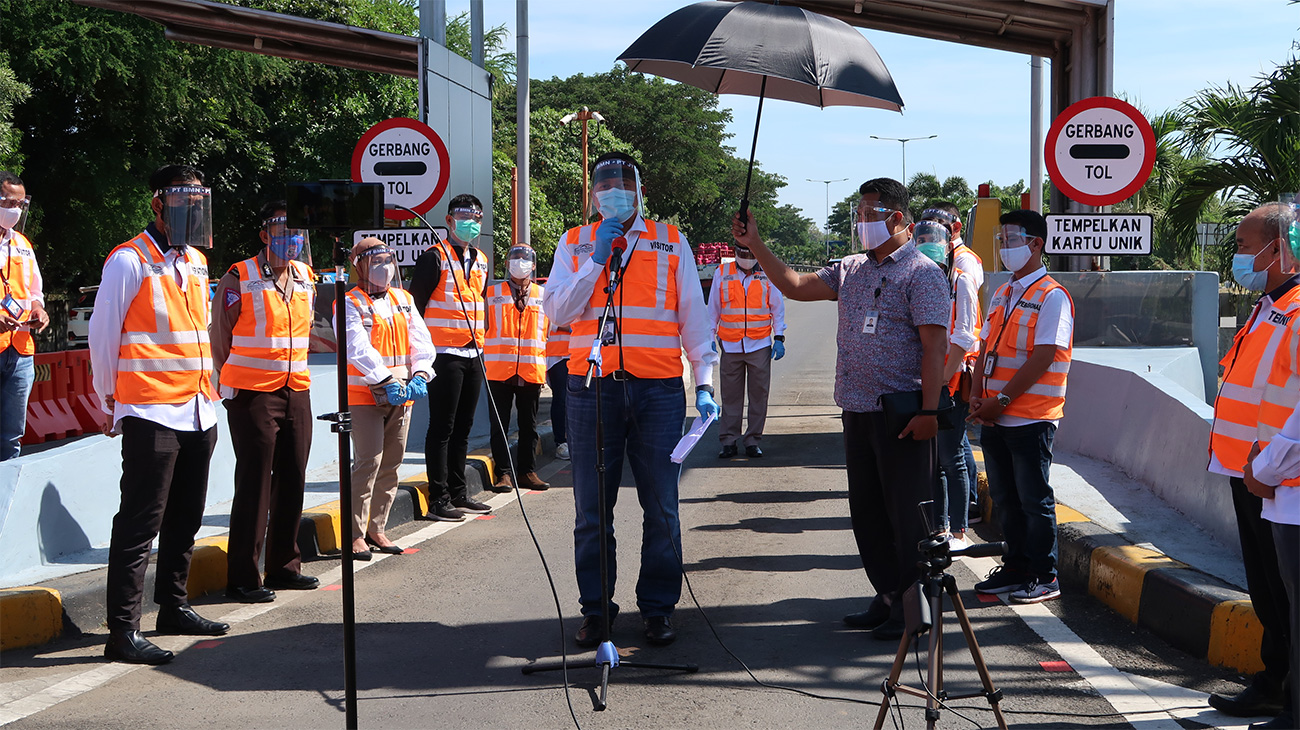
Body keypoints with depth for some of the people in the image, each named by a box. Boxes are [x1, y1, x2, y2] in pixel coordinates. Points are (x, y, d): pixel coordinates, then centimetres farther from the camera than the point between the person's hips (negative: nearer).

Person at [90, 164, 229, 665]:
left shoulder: (196, 261, 15)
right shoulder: (130, 261, -8)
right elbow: (102, 332, -5)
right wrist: (111, 402, 0)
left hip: (198, 413, 8)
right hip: (151, 415, -8)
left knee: (184, 520, 15)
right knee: (139, 524, -6)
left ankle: (173, 607, 29)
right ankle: (123, 631, -3)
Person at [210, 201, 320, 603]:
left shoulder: (306, 278, 10)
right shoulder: (239, 279, -8)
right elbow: (220, 339, -3)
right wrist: (227, 389, -2)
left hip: (297, 392, 6)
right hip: (252, 394, -6)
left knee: (292, 481, 10)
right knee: (254, 483, -4)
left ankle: (284, 566, 21)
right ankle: (243, 578, 3)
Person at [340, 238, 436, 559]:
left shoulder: (404, 300, 14)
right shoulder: (350, 303, -4)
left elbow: (421, 340, 7)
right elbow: (359, 348, -16)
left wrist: (419, 375, -10)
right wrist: (386, 381, -25)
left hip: (402, 394, 6)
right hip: (364, 394, -6)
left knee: (391, 463, 8)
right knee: (369, 461, -12)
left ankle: (376, 529, 17)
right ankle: (355, 533, -6)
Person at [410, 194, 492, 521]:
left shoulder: (480, 261, 16)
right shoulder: (435, 257, -7)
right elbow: (416, 303, -9)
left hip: (473, 355, 7)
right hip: (445, 355, -7)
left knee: (463, 428, 13)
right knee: (442, 428, -4)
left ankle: (459, 493, 20)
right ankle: (439, 498, -1)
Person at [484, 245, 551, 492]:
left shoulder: (544, 295, 11)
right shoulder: (492, 294, 7)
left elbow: (549, 330, 15)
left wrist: (544, 365, 9)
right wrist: (483, 362, 0)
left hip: (532, 370, 1)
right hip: (499, 370, -1)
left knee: (529, 425, 8)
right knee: (500, 425, 0)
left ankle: (527, 471, 16)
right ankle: (503, 474, 5)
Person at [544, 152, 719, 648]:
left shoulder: (671, 243, 10)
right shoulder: (576, 244, 12)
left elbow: (693, 315, 10)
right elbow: (556, 310, 0)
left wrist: (704, 381, 2)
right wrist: (597, 259, -7)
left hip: (658, 388, 0)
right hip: (592, 386, 1)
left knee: (661, 508, 3)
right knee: (592, 508, 5)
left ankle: (657, 609, 13)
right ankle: (595, 608, 16)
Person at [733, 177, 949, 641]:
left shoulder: (922, 273, -7)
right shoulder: (851, 269, 15)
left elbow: (934, 346, -14)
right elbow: (796, 286, 13)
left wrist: (929, 411, -20)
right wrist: (755, 246, 5)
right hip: (857, 411, 8)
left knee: (907, 514, -3)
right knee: (866, 511, 12)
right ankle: (888, 598, 23)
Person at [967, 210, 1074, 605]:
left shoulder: (1052, 297, -10)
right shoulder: (1002, 294, 15)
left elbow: (1042, 359, -17)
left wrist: (1002, 400, -18)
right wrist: (977, 396, 1)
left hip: (1031, 418, -8)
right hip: (994, 418, 8)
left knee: (1035, 499, 0)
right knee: (1005, 497, 13)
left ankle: (1044, 576, 9)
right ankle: (1016, 567, 24)